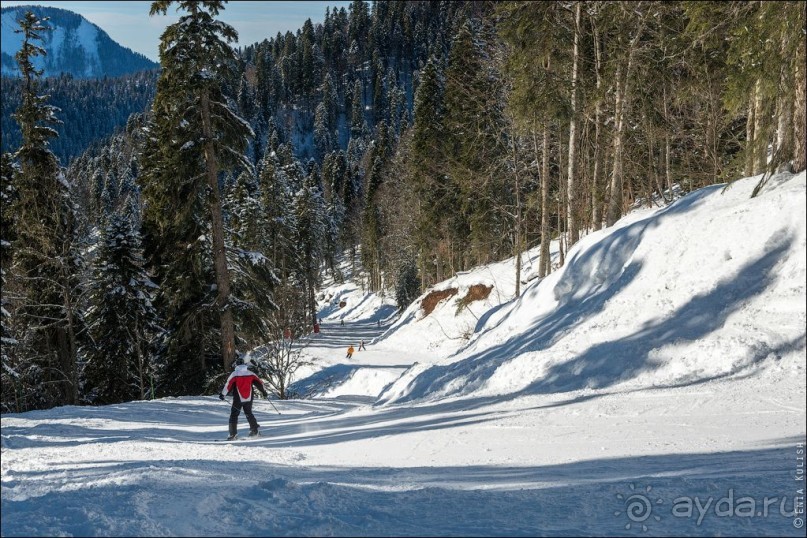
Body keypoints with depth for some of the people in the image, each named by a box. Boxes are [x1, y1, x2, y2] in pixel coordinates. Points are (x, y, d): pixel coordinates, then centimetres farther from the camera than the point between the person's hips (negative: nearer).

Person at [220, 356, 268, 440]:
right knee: (249, 413, 21)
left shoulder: (234, 374, -8)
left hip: (238, 399, -3)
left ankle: (233, 434, -4)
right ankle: (254, 430, 18)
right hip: (249, 399, 4)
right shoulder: (250, 374, 2)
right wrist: (264, 392, 17)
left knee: (234, 414, 3)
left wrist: (222, 394, -4)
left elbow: (229, 385, -11)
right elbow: (259, 383, 6)